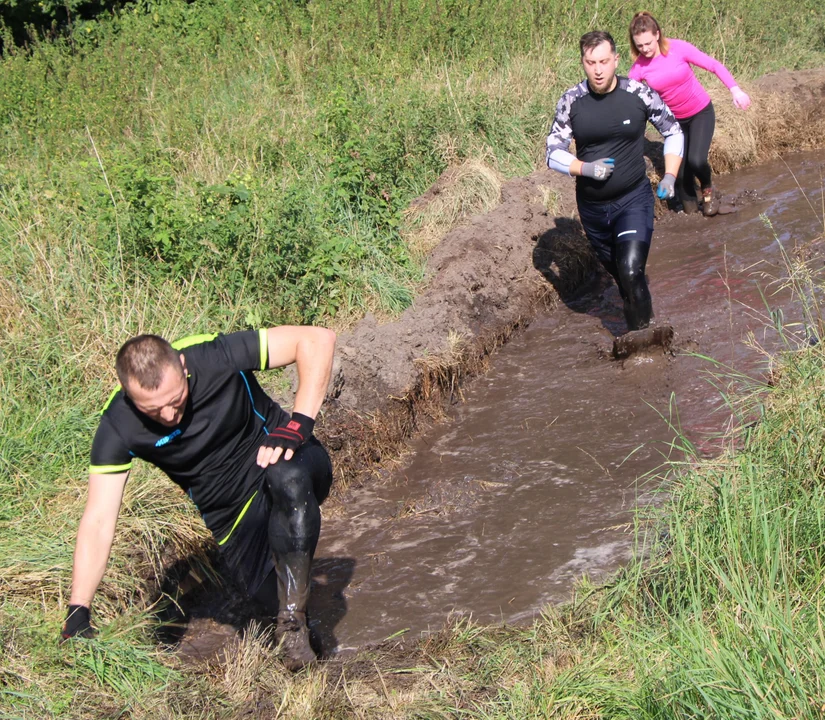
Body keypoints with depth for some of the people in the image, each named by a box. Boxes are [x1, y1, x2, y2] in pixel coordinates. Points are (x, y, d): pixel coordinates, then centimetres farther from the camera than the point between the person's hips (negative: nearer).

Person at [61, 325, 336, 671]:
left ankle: (293, 620, -24)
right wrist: (77, 614, -25)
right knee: (284, 599, -14)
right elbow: (98, 522, -18)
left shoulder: (215, 357, -25)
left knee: (287, 478, -38)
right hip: (237, 515, 3)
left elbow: (317, 339, -23)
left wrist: (297, 425, -31)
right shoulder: (117, 428, -19)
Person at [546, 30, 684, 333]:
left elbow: (673, 131, 5)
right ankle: (635, 316, 43)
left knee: (631, 271, -19)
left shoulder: (639, 94, -10)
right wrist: (585, 168, -21)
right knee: (616, 271, 19)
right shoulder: (571, 101, -8)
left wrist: (670, 176, -7)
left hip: (633, 198, -3)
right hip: (591, 206, 3)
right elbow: (553, 154, -3)